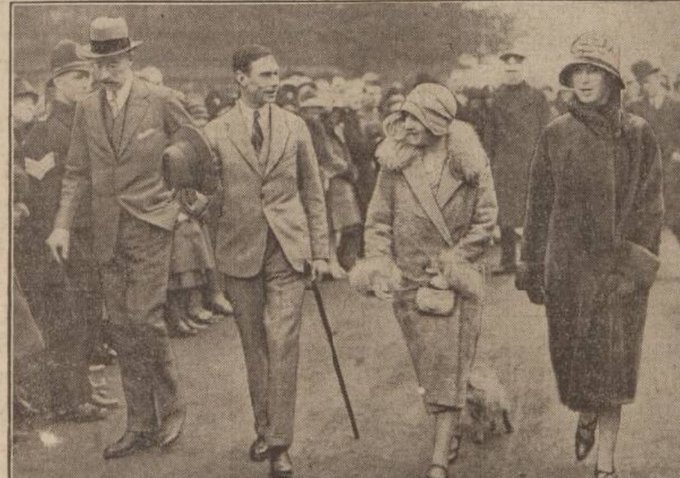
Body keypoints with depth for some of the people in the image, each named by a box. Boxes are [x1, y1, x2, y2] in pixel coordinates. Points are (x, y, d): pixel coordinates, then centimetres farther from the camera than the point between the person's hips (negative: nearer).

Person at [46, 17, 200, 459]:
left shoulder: (160, 101, -6)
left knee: (145, 318, -12)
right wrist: (63, 224, 3)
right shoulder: (87, 110, 7)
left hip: (150, 223, -5)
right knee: (122, 327, 6)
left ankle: (171, 408, 9)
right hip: (108, 232, 5)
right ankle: (141, 425, 15)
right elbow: (77, 173, 11)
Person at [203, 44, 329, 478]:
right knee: (254, 345, 9)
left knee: (283, 343, -7)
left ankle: (280, 443, -3)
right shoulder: (217, 133, 0)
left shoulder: (295, 127, 5)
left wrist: (321, 250, 6)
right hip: (241, 251, 0)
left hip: (288, 249, 0)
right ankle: (264, 427, 25)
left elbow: (313, 194, 10)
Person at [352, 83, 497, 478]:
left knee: (449, 373, -5)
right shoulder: (395, 162, -1)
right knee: (429, 371, 12)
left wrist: (453, 261, -10)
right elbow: (379, 219, 3)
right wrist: (379, 264, -9)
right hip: (410, 280, 3)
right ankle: (451, 435, 30)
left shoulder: (470, 162, -6)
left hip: (456, 279, -2)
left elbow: (486, 220, -3)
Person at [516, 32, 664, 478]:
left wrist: (638, 262, -8)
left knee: (611, 366, -1)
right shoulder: (557, 135, 4)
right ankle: (586, 419, 39)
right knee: (575, 356, 7)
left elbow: (651, 206, 1)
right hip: (567, 263, 1)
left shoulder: (638, 134, 1)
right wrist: (532, 267, 6)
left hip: (620, 266, -1)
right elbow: (539, 206, 7)